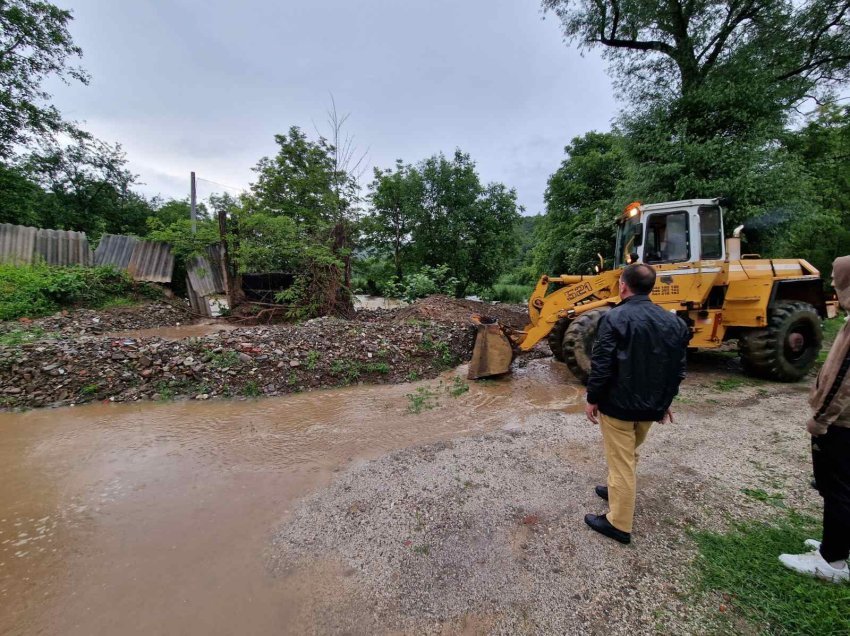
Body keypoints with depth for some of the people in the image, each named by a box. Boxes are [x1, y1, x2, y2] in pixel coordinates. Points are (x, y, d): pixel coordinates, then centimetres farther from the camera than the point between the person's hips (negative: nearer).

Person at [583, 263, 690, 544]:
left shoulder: (615, 318, -19)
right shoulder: (673, 321, 3)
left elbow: (602, 366, -21)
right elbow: (679, 368, 8)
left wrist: (592, 399, -8)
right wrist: (665, 401, 19)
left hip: (618, 404, -7)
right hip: (650, 406, 7)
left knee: (621, 462, 4)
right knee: (628, 455, 26)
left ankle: (619, 524, 17)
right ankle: (616, 490, 46)